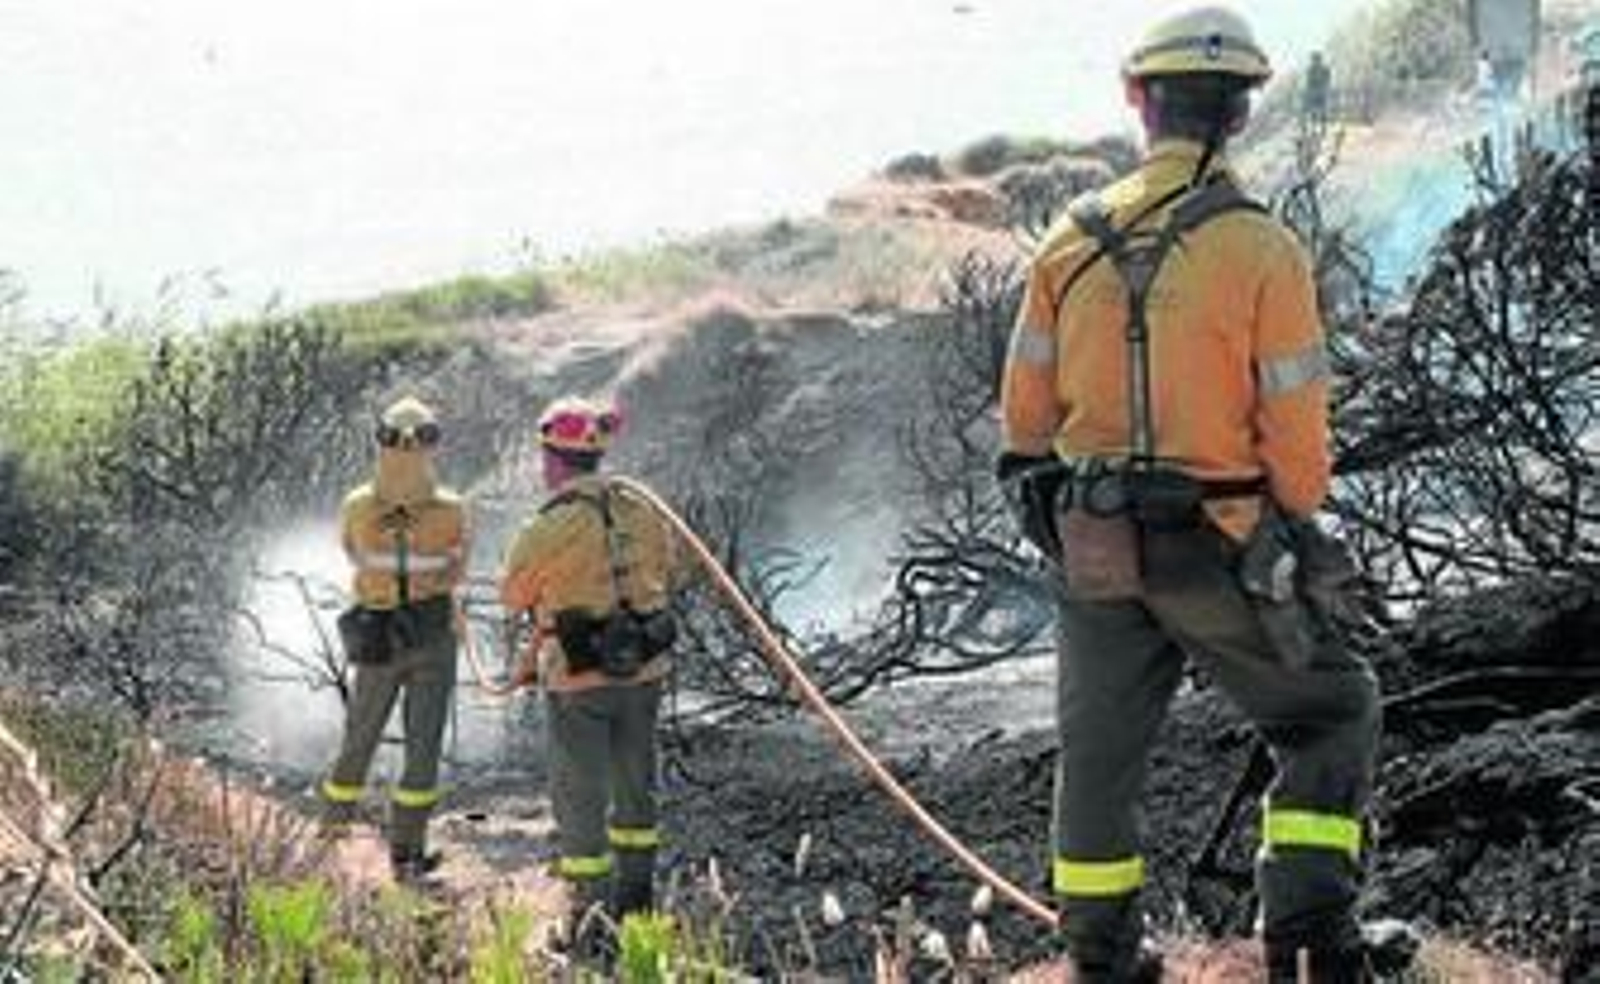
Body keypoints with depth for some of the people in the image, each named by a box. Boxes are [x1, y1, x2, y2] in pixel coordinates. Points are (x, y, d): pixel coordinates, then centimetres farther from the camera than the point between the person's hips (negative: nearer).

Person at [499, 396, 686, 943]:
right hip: (644, 671, 6)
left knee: (579, 796, 5)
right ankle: (637, 896, 32)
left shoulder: (549, 527, -17)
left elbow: (512, 595, -1)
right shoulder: (639, 509, 0)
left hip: (581, 681, -6)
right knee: (634, 783, 20)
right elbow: (669, 567, 16)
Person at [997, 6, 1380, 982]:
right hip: (1219, 546, -4)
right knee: (1334, 709, 15)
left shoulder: (1073, 241, -2)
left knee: (1100, 747, 19)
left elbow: (1027, 404, 6)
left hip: (1095, 543, 4)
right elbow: (1297, 424, -12)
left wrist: (1037, 484, 24)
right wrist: (1300, 528, 5)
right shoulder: (1263, 249, -15)